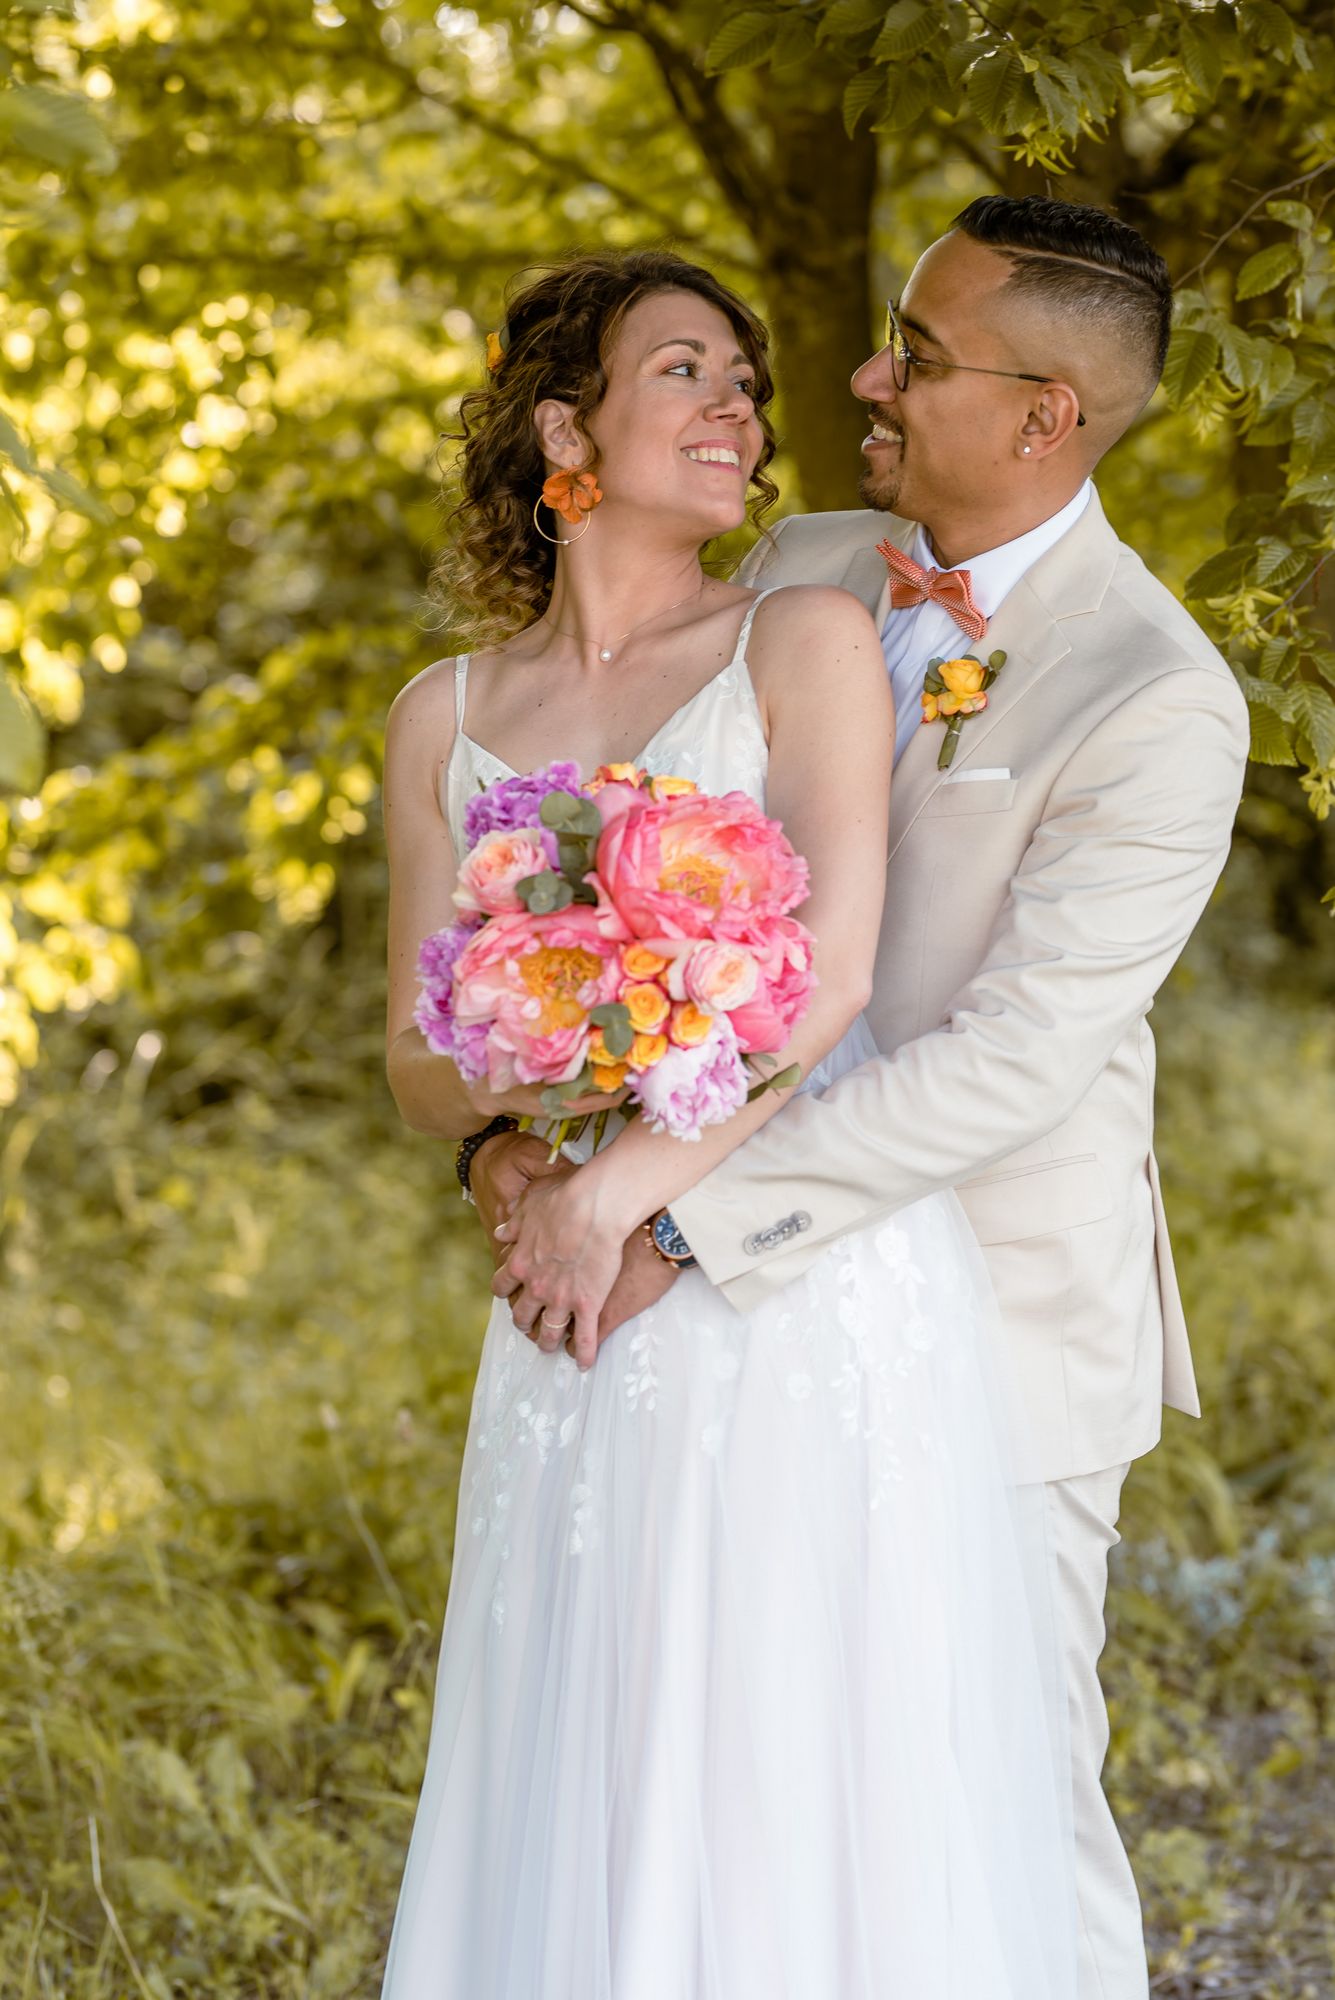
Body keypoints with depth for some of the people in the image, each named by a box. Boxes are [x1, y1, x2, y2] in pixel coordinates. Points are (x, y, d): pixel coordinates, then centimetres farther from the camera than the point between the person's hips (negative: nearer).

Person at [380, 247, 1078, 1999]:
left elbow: (830, 974, -10)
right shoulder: (446, 720, 10)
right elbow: (419, 1054, 12)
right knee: (581, 1780, 6)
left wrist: (627, 1187, -14)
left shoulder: (806, 642, 1)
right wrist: (509, 1139, -10)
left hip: (830, 1289, -3)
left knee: (818, 1768, 1)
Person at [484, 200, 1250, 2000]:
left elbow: (1012, 1058, -24)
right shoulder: (804, 573, 4)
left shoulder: (1161, 705, -18)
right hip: (775, 1283, 6)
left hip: (998, 1324, -6)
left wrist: (669, 1219, -26)